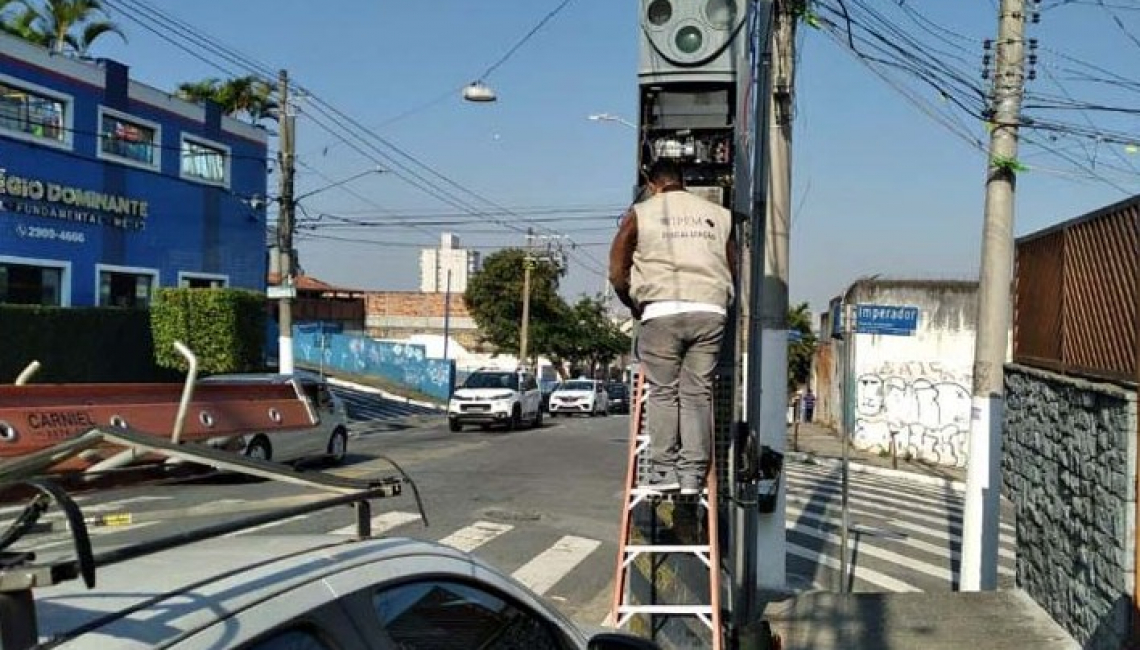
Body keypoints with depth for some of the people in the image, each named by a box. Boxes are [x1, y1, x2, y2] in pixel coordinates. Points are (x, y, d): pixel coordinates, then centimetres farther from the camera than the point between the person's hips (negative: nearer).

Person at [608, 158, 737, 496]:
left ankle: (664, 469, 2)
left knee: (663, 392, 5)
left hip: (662, 312, -2)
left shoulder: (639, 214, 9)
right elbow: (734, 271, 17)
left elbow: (617, 273, 8)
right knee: (698, 393, 5)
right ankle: (693, 473, 3)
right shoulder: (719, 215, 17)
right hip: (711, 312, 2)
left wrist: (634, 305, 23)